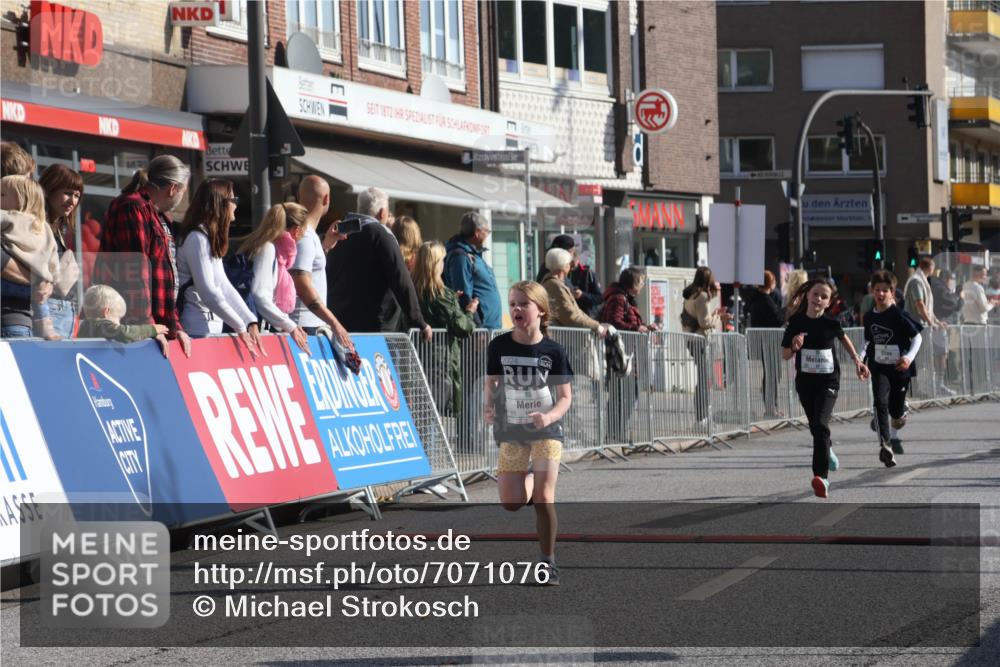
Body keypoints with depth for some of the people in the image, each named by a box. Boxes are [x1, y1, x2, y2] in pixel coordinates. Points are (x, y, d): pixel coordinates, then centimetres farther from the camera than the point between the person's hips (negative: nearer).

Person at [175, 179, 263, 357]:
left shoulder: (211, 239, 17)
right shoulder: (197, 239, -13)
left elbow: (224, 287, 13)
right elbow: (207, 292, -19)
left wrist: (251, 322, 3)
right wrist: (241, 328, -14)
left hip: (211, 329, 9)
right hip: (197, 331, -9)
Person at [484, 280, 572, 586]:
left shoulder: (552, 350, -9)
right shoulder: (499, 345, -5)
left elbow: (565, 396, -3)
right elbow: (492, 385, 6)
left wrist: (550, 416, -23)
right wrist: (489, 408, -15)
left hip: (546, 429, -2)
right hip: (511, 430, 2)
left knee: (543, 498, -10)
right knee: (512, 502, -4)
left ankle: (548, 561, 5)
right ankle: (527, 478, 32)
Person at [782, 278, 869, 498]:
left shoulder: (831, 323, -7)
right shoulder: (796, 322, -6)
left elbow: (843, 338, 17)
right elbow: (785, 355, 1)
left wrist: (857, 361, 16)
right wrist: (795, 347, -20)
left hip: (828, 380, -3)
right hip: (805, 380, 3)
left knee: (821, 424, -21)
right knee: (815, 428, 18)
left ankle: (822, 477, -28)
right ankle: (827, 451, 53)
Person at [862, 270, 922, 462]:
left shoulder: (899, 315, -10)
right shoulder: (870, 317, 4)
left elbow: (917, 337, -5)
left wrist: (910, 357, -18)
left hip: (899, 368, -2)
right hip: (879, 368, 2)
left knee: (896, 409, 9)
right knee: (880, 402, -20)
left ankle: (893, 434, 45)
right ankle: (885, 445, -25)